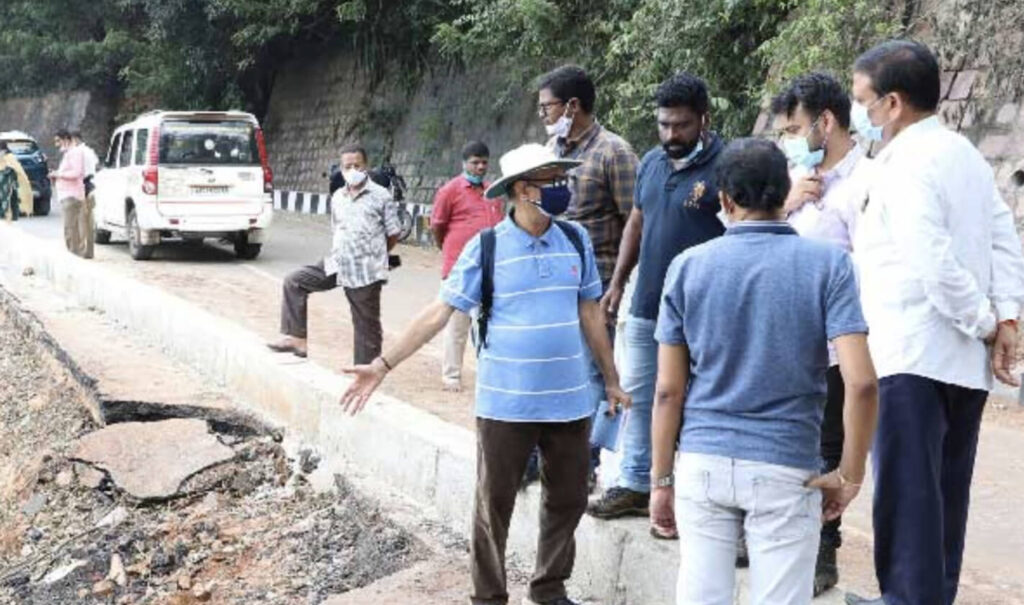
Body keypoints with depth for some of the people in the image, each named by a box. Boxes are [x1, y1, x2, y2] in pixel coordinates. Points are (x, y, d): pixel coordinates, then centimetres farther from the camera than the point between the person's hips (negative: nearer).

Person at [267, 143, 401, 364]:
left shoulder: (380, 196, -6)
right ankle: (297, 339, -1)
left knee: (366, 325, 2)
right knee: (294, 282, -3)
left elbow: (393, 233, -1)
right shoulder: (337, 197, 11)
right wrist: (339, 254, 12)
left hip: (366, 271, -6)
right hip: (336, 265, 6)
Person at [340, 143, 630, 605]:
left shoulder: (576, 240, 2)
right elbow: (440, 311, -7)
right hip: (506, 405, -3)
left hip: (569, 402, 4)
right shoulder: (486, 247, -9)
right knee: (493, 506, 7)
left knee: (568, 499, 14)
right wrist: (383, 365, -12)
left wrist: (611, 379, 17)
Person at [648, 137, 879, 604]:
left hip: (702, 462, 2)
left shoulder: (688, 267, 0)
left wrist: (661, 479, 9)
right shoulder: (828, 264, -4)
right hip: (785, 471, -2)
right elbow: (861, 383, -13)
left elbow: (669, 390, 0)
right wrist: (850, 475, -2)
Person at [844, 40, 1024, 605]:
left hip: (912, 357, -9)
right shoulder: (963, 153, 13)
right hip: (965, 361, 9)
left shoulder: (905, 167, -14)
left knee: (906, 496, -2)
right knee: (944, 496, 16)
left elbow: (936, 266, -22)